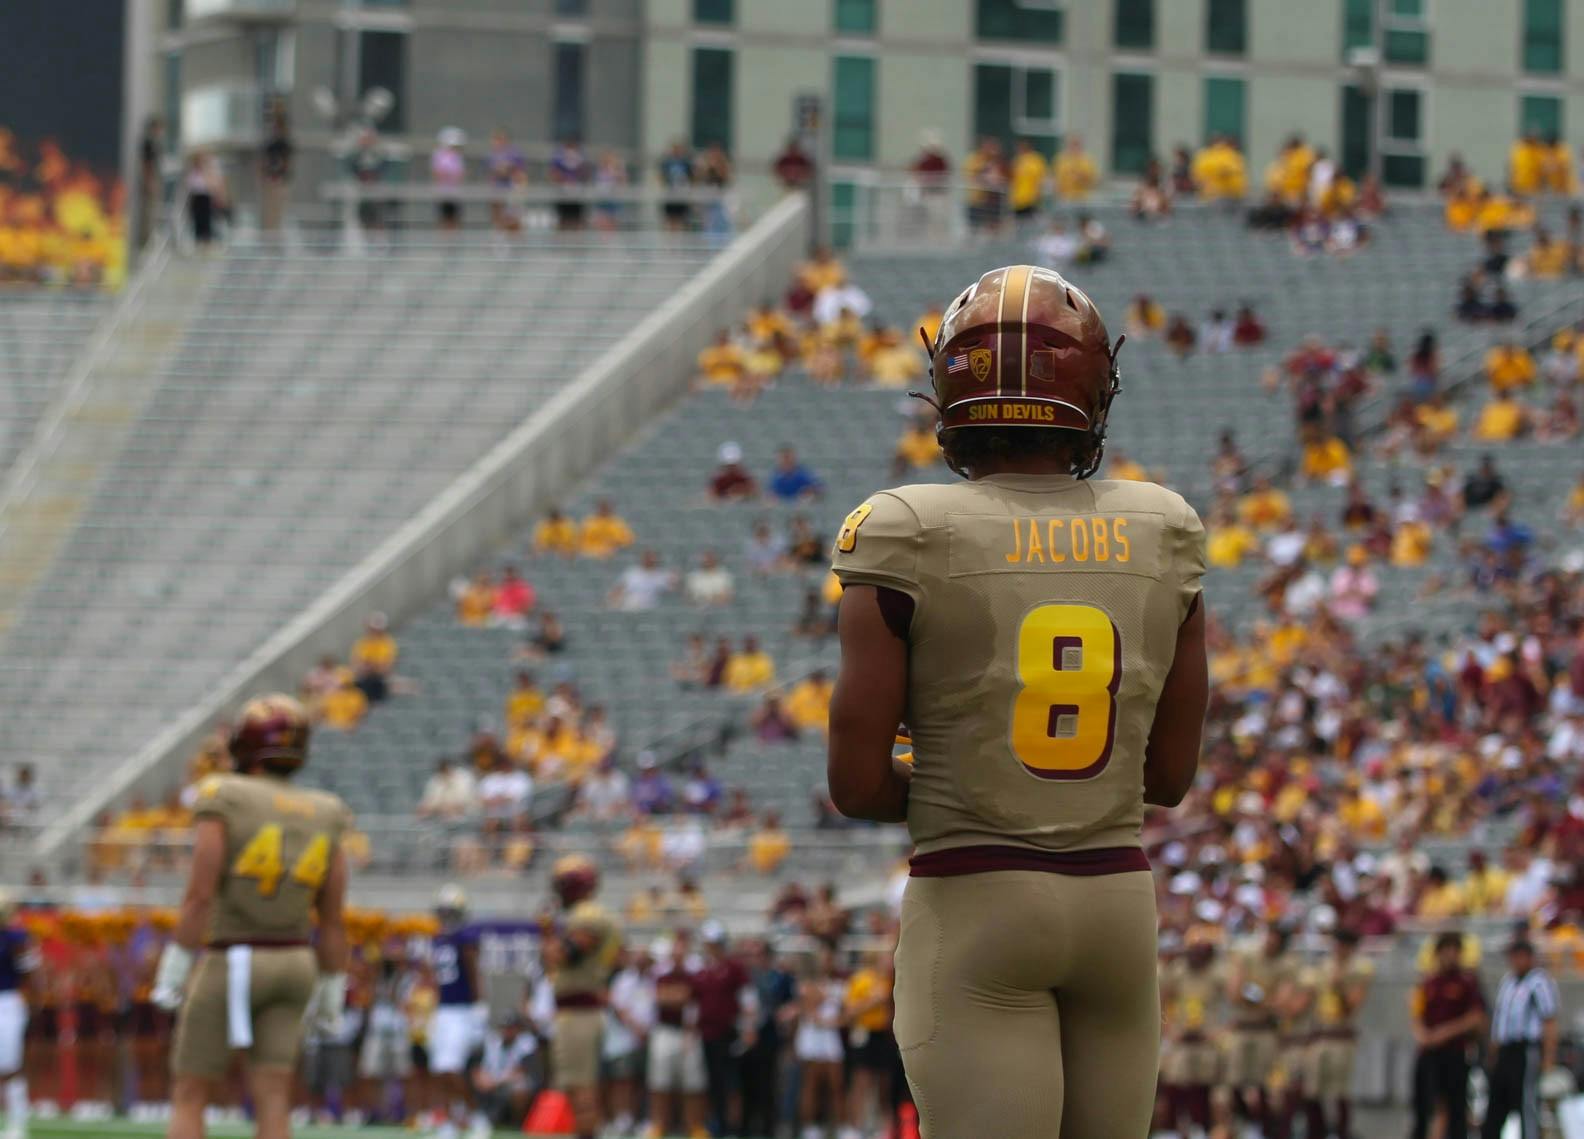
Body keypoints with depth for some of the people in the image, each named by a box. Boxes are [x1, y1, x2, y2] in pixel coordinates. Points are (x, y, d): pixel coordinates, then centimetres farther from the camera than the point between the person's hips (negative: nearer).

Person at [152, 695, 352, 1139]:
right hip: (291, 964, 4)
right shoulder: (321, 820, 3)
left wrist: (175, 969, -11)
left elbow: (199, 895, -16)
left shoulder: (224, 803, -11)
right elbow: (333, 922, 5)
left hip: (227, 965, -4)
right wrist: (331, 993, 15)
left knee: (189, 1100, 5)